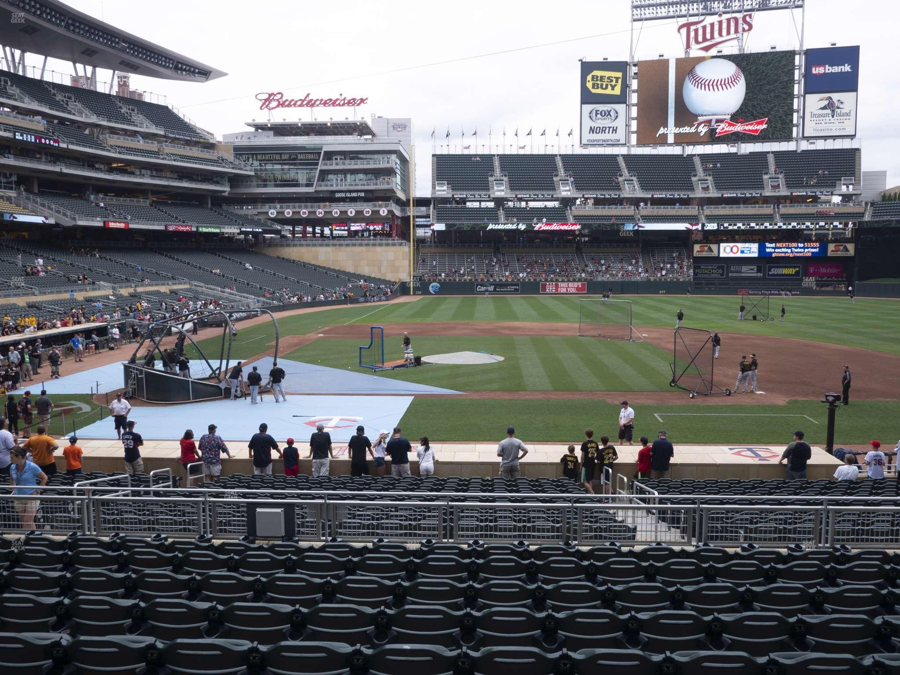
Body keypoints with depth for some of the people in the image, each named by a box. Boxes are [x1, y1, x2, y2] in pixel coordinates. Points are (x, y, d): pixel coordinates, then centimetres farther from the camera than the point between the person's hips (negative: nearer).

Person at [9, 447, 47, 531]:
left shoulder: (32, 466, -16)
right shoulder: (12, 467, -1)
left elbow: (44, 478, -7)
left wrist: (37, 491, -10)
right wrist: (15, 488, 8)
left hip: (31, 496, -5)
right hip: (19, 497, 5)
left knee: (28, 522, -8)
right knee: (23, 522, 10)